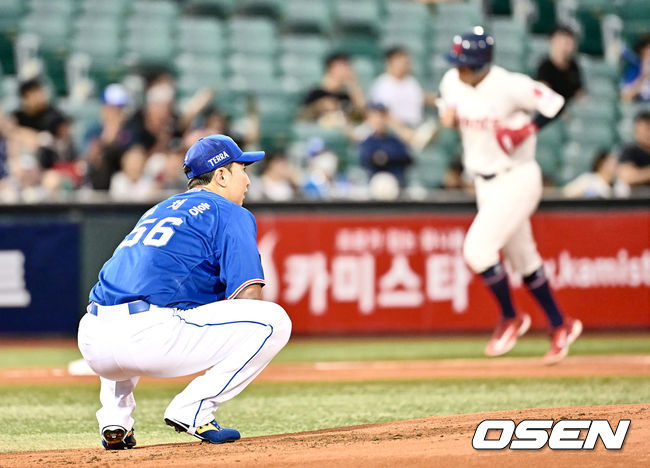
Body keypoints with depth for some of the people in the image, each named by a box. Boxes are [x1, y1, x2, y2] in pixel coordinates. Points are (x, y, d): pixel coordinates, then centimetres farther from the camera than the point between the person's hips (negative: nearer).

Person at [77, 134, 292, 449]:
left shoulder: (157, 211, 33)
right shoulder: (230, 214, 10)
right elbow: (248, 295, -2)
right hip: (149, 337, -8)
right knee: (275, 319, -2)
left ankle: (114, 420, 21)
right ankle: (192, 410, -5)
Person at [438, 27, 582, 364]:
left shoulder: (509, 86, -21)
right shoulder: (452, 82, -2)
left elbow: (553, 104, -15)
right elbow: (448, 111, 16)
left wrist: (525, 130, -25)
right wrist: (447, 115, -6)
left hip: (517, 180, -7)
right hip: (485, 183, 8)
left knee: (477, 249, -17)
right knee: (522, 258, 15)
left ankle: (510, 318, 3)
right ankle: (560, 326, 28)